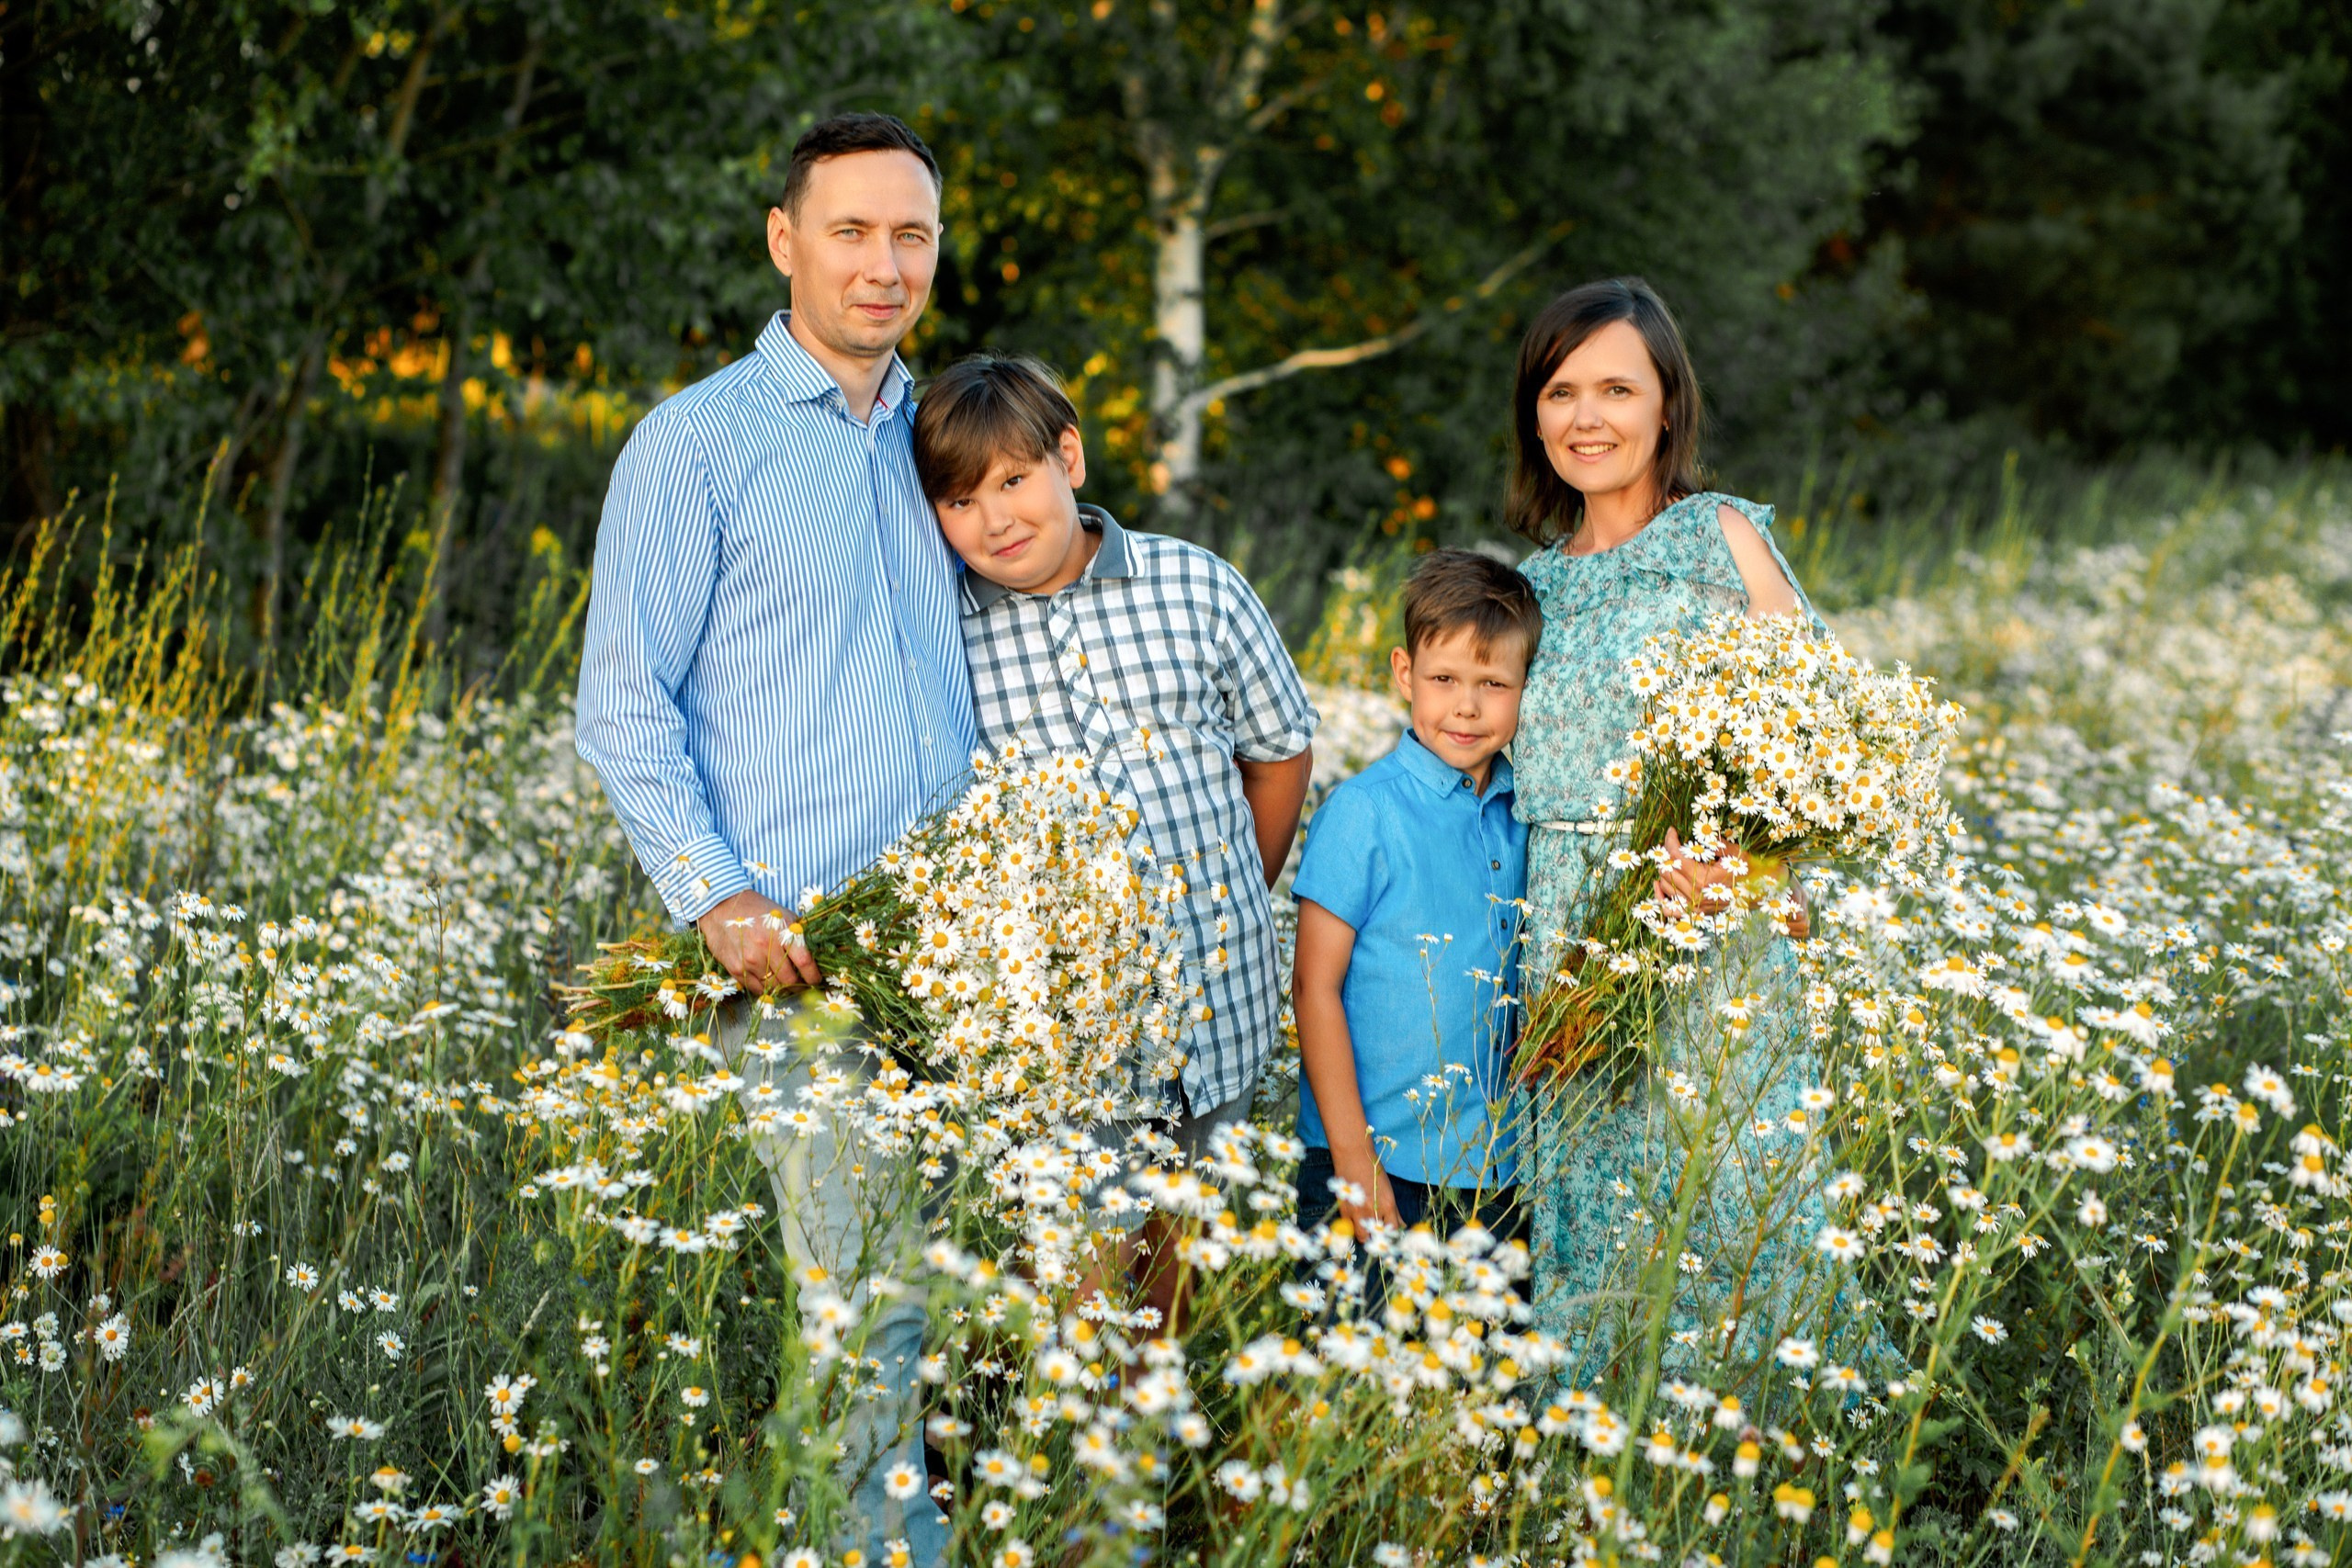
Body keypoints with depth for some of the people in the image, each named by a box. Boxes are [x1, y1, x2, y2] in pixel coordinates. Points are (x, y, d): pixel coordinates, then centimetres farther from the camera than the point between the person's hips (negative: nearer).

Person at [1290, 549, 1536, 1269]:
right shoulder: (1363, 814, -10)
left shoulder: (1518, 817, 6)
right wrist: (1352, 1153, -12)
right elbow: (1315, 986, -10)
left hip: (1491, 1168, 5)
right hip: (1377, 1163, -5)